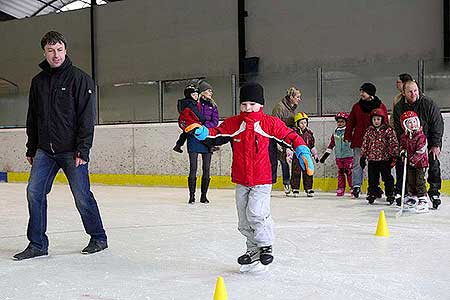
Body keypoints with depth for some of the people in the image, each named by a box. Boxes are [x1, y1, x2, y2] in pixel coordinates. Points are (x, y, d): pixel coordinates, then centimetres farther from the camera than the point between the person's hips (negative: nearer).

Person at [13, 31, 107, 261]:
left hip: (72, 151, -5)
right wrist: (31, 149, 15)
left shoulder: (80, 78, -5)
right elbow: (32, 118, 18)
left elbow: (87, 117, -10)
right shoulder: (38, 81, 12)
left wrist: (82, 149, -15)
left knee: (82, 196, -2)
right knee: (34, 192, -1)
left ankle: (98, 238, 17)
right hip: (44, 150, 5)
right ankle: (37, 244, 10)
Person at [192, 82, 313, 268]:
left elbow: (291, 136, -2)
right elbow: (218, 131, 1)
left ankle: (266, 245, 5)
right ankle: (254, 249, 29)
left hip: (262, 179, -5)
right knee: (244, 221, 11)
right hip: (241, 181, 5)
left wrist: (302, 152, -15)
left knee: (256, 213, -18)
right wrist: (203, 132, -19)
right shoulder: (233, 123, 4)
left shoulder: (270, 123, -5)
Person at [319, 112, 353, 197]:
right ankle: (341, 189, 13)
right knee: (340, 172, 8)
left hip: (348, 155, -4)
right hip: (338, 156, 4)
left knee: (349, 172, -5)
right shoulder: (335, 133, 11)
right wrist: (325, 155, 16)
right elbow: (331, 145, 16)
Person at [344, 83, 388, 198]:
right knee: (357, 163, -2)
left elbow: (385, 123, 4)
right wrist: (347, 136, 3)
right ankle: (356, 186, 2)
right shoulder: (357, 106, 8)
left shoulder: (381, 106, 2)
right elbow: (350, 122, 10)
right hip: (359, 140, 1)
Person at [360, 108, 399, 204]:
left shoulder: (388, 130, -5)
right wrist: (363, 156, 9)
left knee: (387, 178, 4)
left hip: (385, 159, -3)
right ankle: (372, 193, 23)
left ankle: (390, 194, 14)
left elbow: (394, 144, -6)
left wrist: (394, 156, -9)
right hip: (372, 159, 4)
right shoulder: (369, 131, 7)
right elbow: (365, 144, 11)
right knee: (372, 179, 11)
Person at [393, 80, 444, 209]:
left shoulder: (428, 104, -16)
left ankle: (434, 192, 1)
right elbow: (398, 130, -6)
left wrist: (436, 145, -14)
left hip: (429, 141, -2)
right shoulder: (399, 107, -9)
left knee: (433, 163, -8)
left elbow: (438, 124, -12)